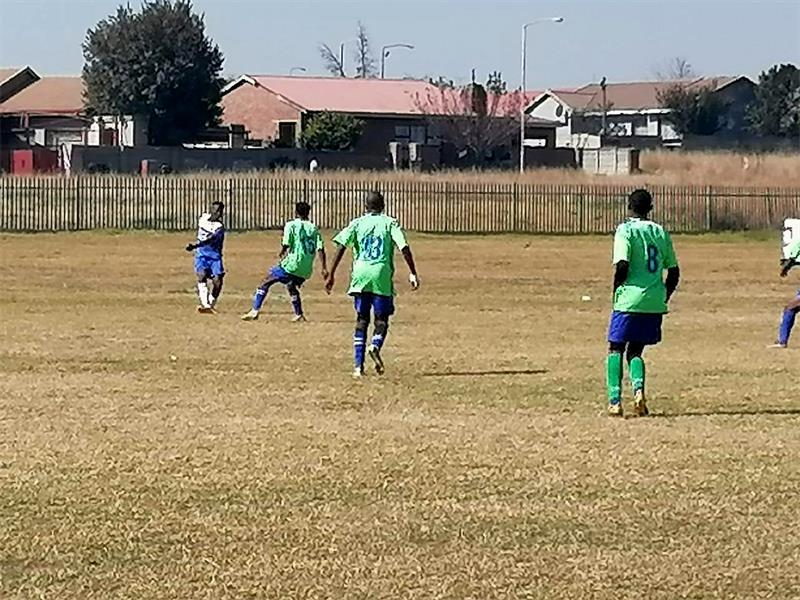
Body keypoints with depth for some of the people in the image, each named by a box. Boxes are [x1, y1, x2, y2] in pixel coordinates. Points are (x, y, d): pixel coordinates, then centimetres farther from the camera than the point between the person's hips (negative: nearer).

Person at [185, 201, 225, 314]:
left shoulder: (219, 227, -16)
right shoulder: (203, 218, 1)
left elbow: (210, 240, -32)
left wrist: (195, 246, -44)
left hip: (215, 255, -2)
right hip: (201, 254, 2)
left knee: (217, 281, -12)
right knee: (202, 275, -21)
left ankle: (210, 305, 7)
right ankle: (204, 304, -32)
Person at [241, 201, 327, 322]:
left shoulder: (291, 225, -1)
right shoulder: (314, 228, 11)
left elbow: (286, 244, -10)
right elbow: (320, 249, 3)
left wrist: (282, 253, 11)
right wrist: (324, 268, 1)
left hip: (291, 265, -5)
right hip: (306, 271, 5)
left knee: (266, 282, 5)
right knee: (291, 287, 32)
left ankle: (255, 311, -4)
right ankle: (299, 314, 30)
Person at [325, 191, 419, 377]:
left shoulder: (357, 223, 9)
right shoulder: (390, 223, 6)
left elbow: (341, 247, -1)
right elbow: (404, 247, -6)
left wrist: (331, 275, 0)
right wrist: (413, 273, -5)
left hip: (360, 276, 2)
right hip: (382, 276, -2)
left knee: (361, 320, 9)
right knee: (381, 319, 7)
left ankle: (358, 364, 1)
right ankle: (375, 346, -25)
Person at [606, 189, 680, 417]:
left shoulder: (625, 230, -4)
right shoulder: (660, 232, 12)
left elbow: (622, 265, -16)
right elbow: (674, 271, 13)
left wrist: (616, 290, -2)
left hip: (629, 299, -4)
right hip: (655, 302, 4)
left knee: (616, 349, 10)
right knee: (636, 350, 16)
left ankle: (615, 401, -2)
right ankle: (638, 390, -11)